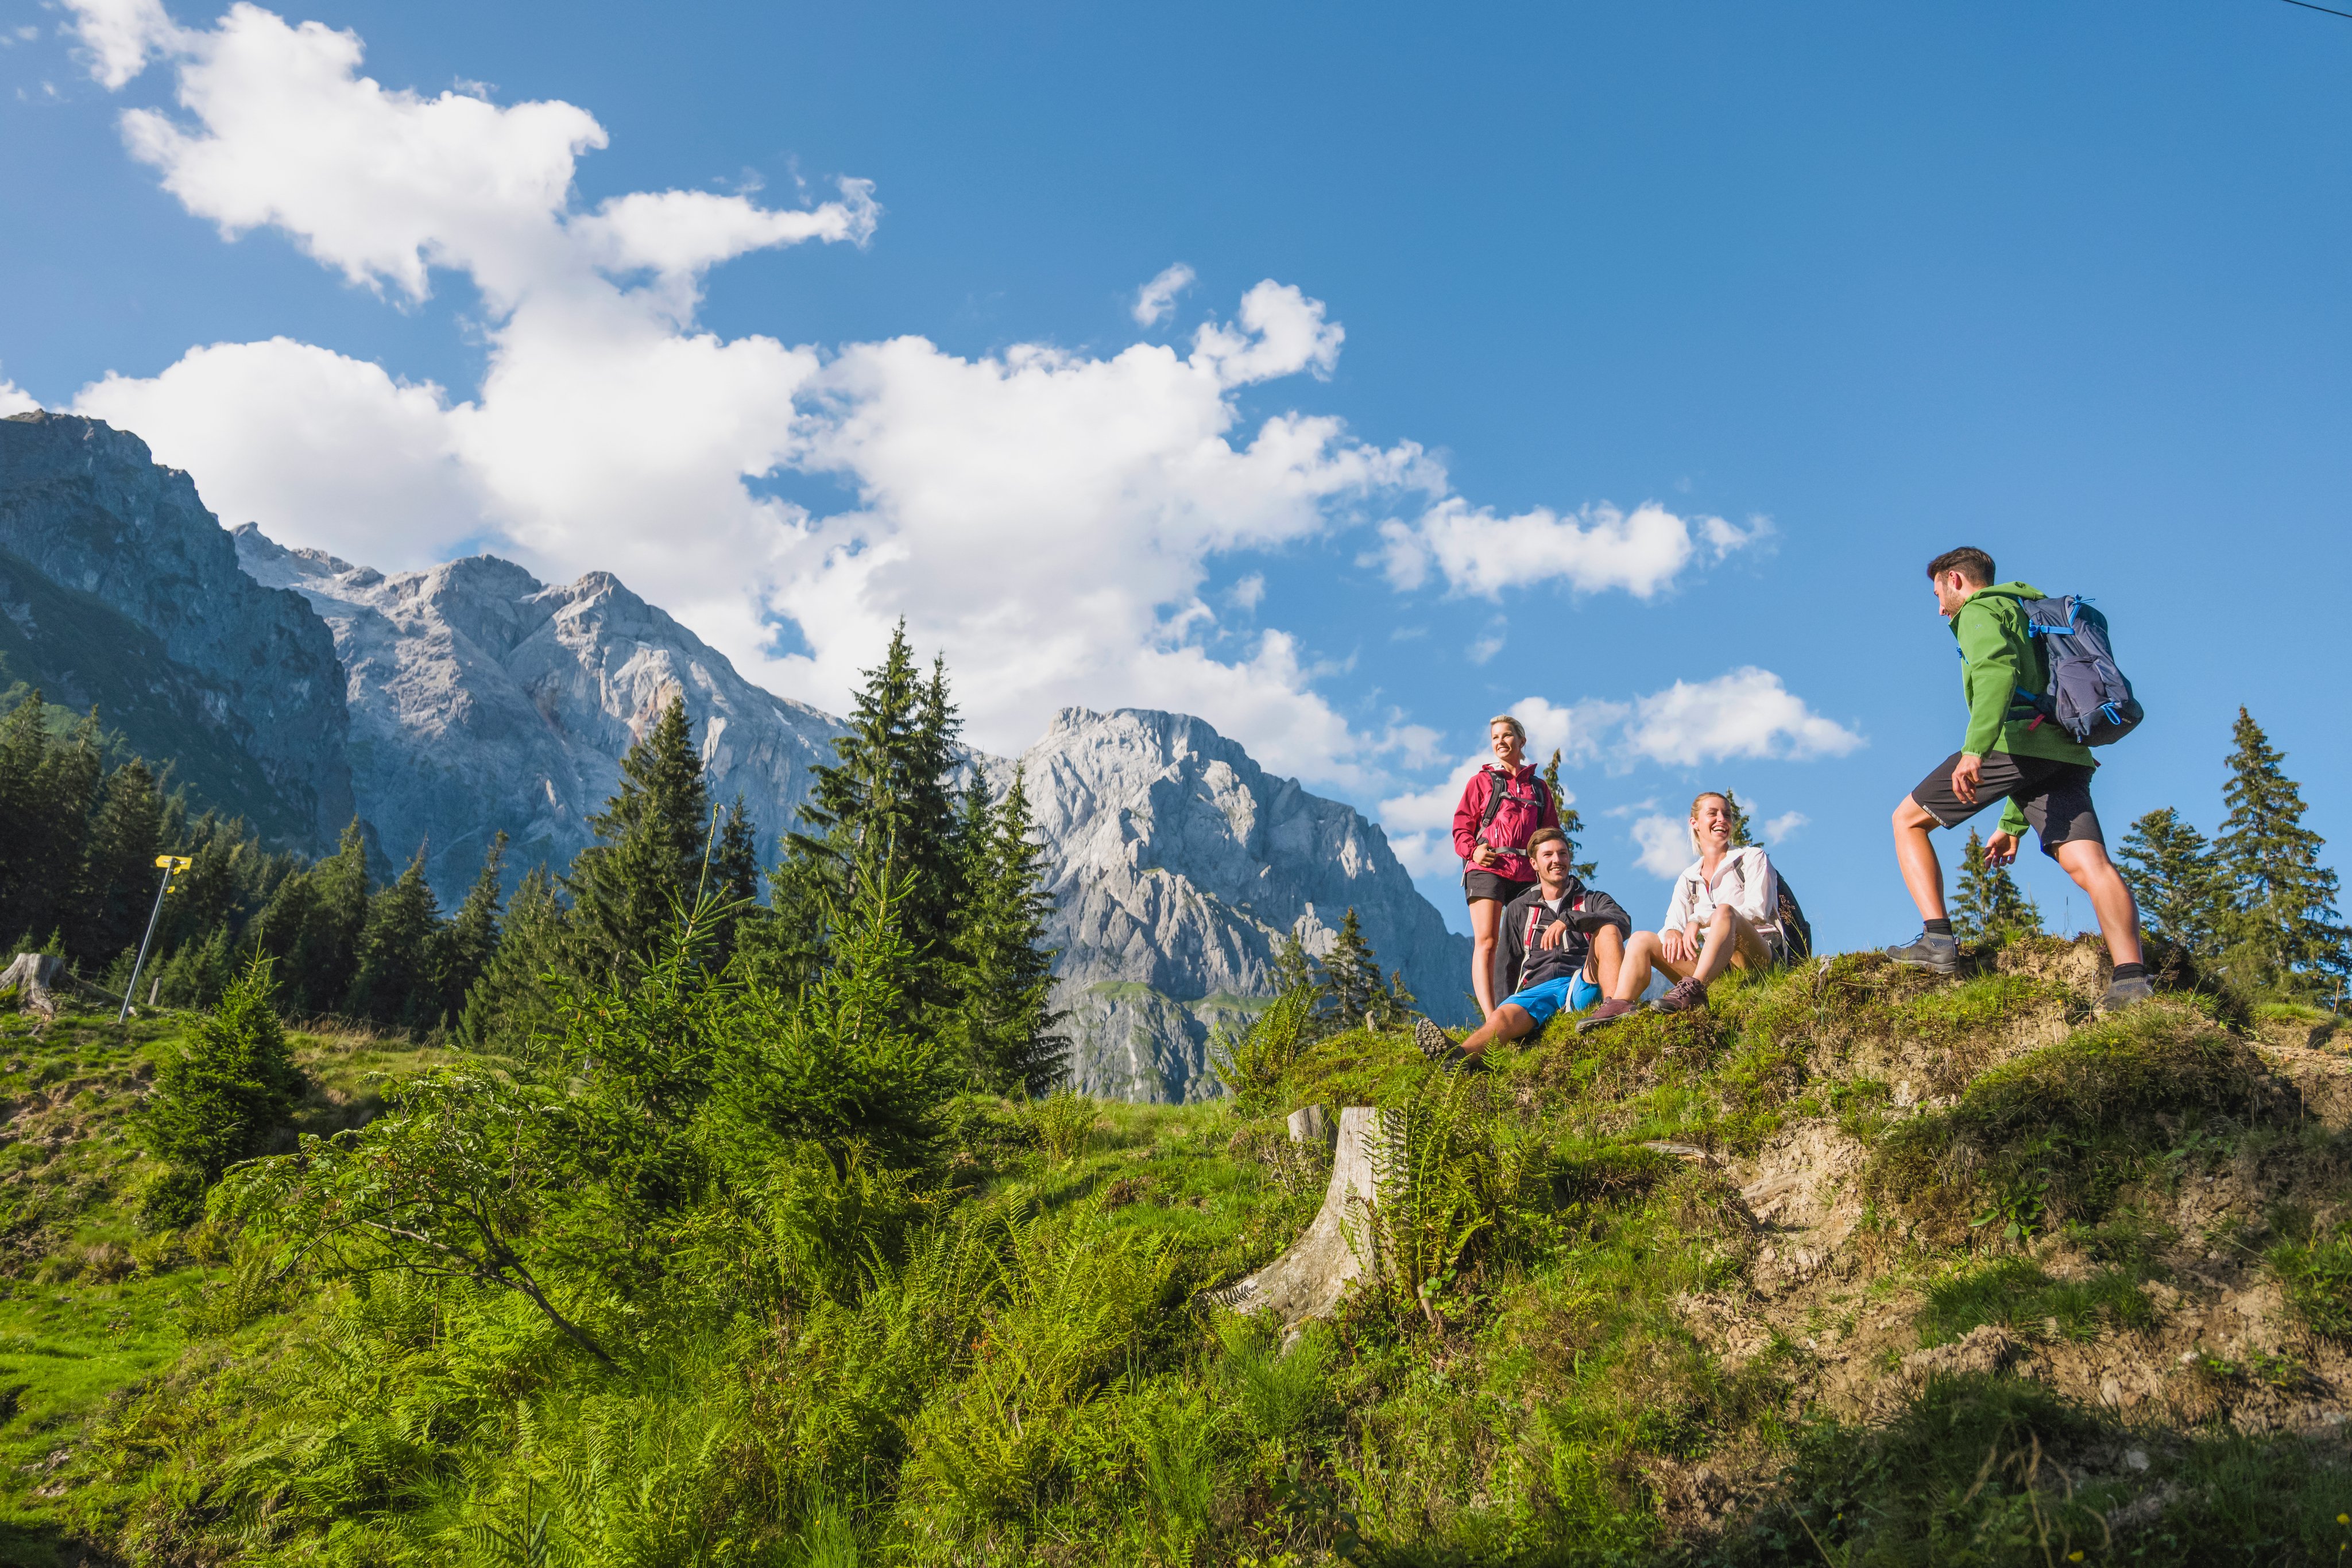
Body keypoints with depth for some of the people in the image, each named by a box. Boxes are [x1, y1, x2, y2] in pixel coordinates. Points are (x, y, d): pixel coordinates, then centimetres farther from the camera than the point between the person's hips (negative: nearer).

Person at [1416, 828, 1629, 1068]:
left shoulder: (1593, 901, 21)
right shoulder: (1519, 909, 27)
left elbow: (1623, 922, -4)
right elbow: (1511, 965, 26)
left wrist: (1568, 920, -19)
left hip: (1583, 986, -1)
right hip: (1537, 990, 1)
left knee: (1607, 930, -27)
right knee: (1505, 1015, -34)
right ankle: (1459, 1056, -65)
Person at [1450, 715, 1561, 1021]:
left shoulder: (1539, 787, 21)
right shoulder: (1482, 781, 14)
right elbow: (1462, 826, 9)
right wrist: (1473, 850, -10)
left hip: (1527, 875, 3)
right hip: (1487, 869, -3)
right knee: (1486, 942, -14)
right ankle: (1491, 1019, -21)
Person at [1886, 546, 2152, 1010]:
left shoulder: (1979, 611, 9)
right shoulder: (2031, 619, 38)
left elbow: (1996, 671, -16)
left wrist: (1974, 749, -30)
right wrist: (2011, 825, 34)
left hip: (2014, 741, -8)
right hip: (2063, 752, 8)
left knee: (1909, 820, 7)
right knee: (2088, 863, -10)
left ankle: (1938, 940, -7)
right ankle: (2131, 977, -30)